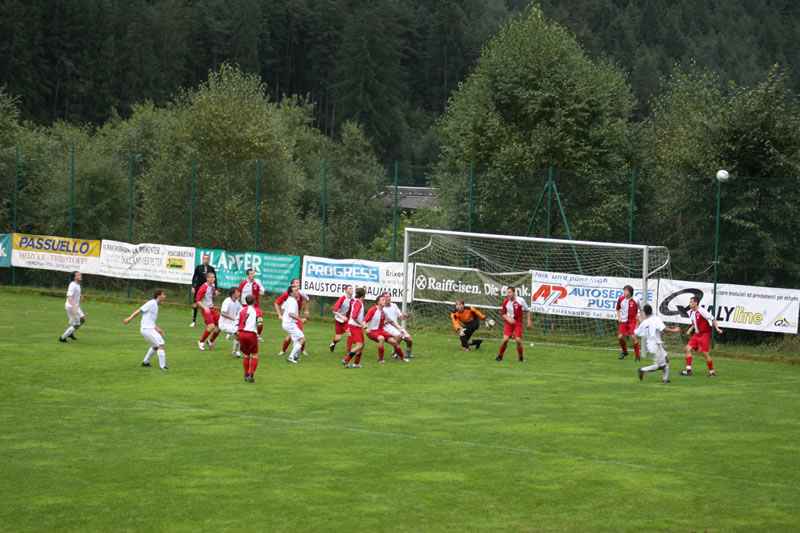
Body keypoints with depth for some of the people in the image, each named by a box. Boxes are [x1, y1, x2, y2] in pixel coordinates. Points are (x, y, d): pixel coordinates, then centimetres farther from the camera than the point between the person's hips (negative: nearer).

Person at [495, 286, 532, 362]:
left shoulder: (520, 300, -12)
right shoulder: (505, 302, -5)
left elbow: (528, 310, 0)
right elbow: (503, 313, 8)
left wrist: (529, 321, -3)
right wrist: (508, 319, -11)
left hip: (518, 322, -2)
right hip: (509, 322, 2)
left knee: (518, 340, -12)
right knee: (505, 339, -12)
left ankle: (521, 358, 8)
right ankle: (500, 356, 7)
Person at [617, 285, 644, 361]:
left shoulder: (636, 300, -12)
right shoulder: (620, 299, -3)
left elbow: (641, 309, 5)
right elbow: (618, 309, 15)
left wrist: (640, 317, -4)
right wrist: (619, 317, 3)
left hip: (633, 321, -4)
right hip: (623, 321, 4)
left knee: (633, 337, -15)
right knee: (620, 337, -5)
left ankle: (638, 356, -5)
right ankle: (625, 352, 23)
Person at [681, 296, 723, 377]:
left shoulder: (701, 311, -18)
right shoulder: (691, 312, 7)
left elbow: (712, 319, -15)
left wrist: (717, 328, -25)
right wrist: (690, 329, 3)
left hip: (705, 334, -8)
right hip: (697, 334, 8)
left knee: (705, 352, -8)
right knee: (688, 348, -3)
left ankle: (712, 371, 6)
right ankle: (688, 370, -1)